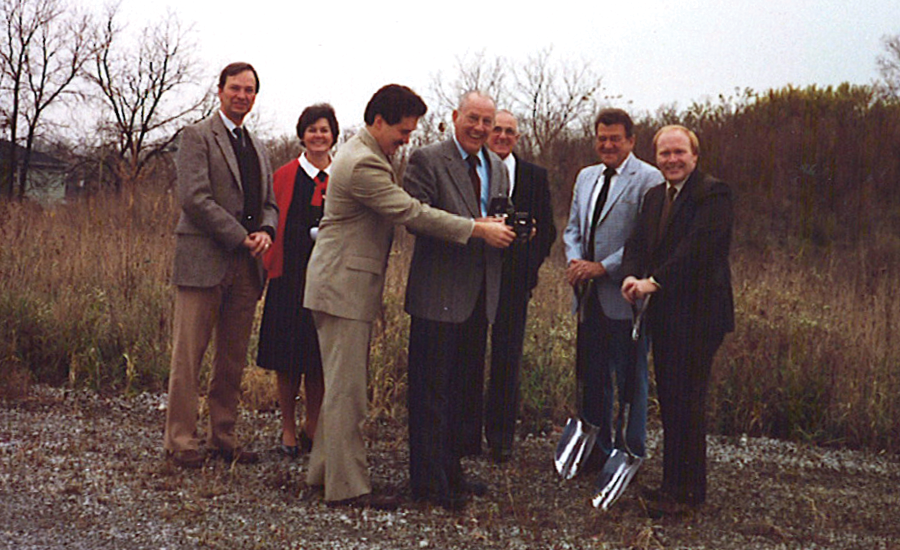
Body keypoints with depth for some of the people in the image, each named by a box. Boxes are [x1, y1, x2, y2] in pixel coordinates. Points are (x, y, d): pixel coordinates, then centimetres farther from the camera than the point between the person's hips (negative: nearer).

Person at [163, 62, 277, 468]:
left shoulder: (256, 147, 22)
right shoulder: (197, 136, -1)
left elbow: (269, 203, 22)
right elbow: (193, 197, -12)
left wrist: (265, 231, -1)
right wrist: (240, 237, -13)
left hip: (246, 266, 7)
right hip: (204, 261, -6)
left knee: (234, 358, 8)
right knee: (188, 355, -3)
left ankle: (223, 437, 16)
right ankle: (181, 440, 4)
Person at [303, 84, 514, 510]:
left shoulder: (367, 154, 16)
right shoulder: (362, 164, -19)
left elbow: (406, 211, 21)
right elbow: (412, 213, -22)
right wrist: (479, 230, -20)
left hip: (348, 285, 11)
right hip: (343, 286, -11)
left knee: (342, 384, 15)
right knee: (347, 389, -6)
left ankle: (324, 470, 24)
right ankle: (347, 486, 0)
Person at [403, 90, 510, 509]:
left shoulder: (498, 168, 16)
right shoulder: (427, 160, -6)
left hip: (480, 295, 7)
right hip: (439, 294, -7)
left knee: (467, 388, 14)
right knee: (432, 390, -2)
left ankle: (451, 470, 26)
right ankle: (428, 479, 7)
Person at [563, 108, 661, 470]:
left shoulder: (648, 179, -8)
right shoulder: (586, 177, 16)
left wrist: (604, 267, -18)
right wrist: (574, 261, -1)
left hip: (625, 296, -7)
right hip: (589, 296, 7)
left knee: (630, 379, 3)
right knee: (592, 376, 14)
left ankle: (630, 452, 16)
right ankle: (596, 449, 26)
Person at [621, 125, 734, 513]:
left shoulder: (713, 193, -10)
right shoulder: (655, 196, 16)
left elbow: (698, 247, -21)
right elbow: (639, 241, 8)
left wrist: (654, 282, -21)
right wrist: (632, 276, -12)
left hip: (698, 315, -8)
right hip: (664, 315, 8)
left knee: (686, 401, -4)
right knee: (669, 399, 13)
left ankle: (688, 490, 7)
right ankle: (674, 482, 24)